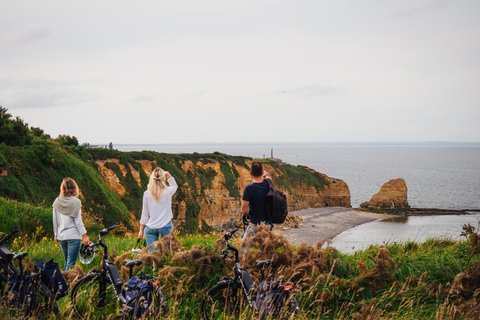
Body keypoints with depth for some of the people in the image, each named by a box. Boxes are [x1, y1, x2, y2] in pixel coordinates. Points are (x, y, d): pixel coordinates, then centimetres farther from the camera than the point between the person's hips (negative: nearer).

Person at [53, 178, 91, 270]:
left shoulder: (57, 202, 4)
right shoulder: (75, 202, -9)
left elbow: (55, 221, 10)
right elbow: (78, 221, -11)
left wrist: (56, 235, 21)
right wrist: (84, 235, -7)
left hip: (61, 236, 5)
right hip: (73, 236, -5)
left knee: (67, 262, 18)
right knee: (71, 263, -4)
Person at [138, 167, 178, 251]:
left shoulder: (147, 194, -4)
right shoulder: (167, 192, -6)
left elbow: (144, 214, 4)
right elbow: (174, 186, 21)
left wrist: (141, 230, 13)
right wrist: (168, 175, 17)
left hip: (150, 228, 1)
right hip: (165, 227, -1)